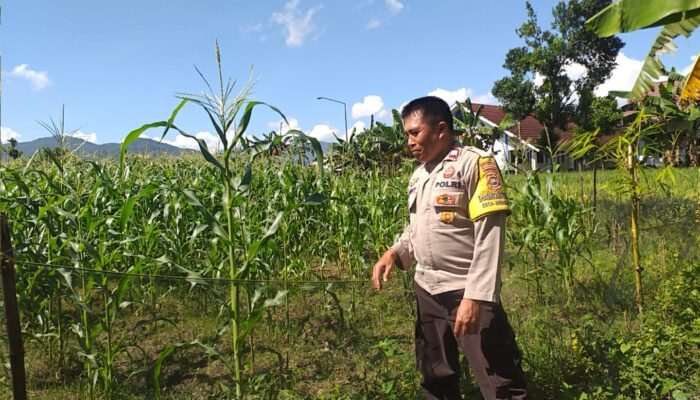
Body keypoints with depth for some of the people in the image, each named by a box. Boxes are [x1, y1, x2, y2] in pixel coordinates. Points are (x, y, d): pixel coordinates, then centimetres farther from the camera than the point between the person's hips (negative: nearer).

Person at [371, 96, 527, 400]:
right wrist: (393, 253, 1)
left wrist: (475, 296, -24)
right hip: (426, 292, 7)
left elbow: (489, 236, -17)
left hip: (468, 293, -7)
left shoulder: (475, 163, -10)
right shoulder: (418, 175, 11)